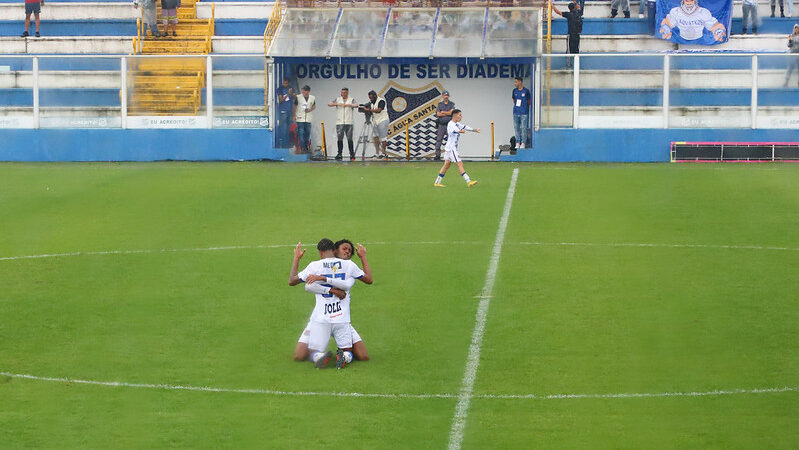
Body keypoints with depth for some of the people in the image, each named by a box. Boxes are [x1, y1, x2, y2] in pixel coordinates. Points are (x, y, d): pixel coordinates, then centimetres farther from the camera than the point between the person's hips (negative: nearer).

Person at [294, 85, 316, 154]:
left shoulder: (312, 98, 5)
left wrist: (310, 109, -5)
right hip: (300, 118, -3)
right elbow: (295, 106, 6)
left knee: (307, 133, 7)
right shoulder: (298, 97, -1)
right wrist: (294, 116, 2)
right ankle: (302, 147, -7)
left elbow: (314, 106, 17)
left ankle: (306, 147, 19)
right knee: (301, 133, -8)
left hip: (308, 119, 3)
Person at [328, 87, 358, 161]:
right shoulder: (338, 99, 10)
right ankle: (339, 154, 6)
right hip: (339, 122, 1)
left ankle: (352, 154, 4)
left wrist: (349, 105, -31)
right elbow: (329, 104, -2)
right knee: (339, 138, -1)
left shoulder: (351, 99, 6)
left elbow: (356, 105, -12)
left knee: (349, 139, -1)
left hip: (348, 122, -1)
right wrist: (337, 104, -20)